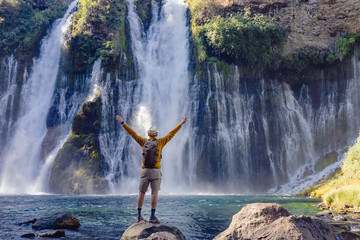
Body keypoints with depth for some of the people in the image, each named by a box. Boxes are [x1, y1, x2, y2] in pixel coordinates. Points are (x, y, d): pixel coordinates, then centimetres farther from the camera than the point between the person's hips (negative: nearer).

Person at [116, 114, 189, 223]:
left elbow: (132, 133, 9)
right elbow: (171, 134, 1)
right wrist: (181, 124, 7)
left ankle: (139, 215, 10)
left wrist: (122, 123, 16)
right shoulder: (160, 142, -1)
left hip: (144, 170, 3)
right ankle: (152, 216, -7)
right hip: (156, 171, -2)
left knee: (141, 193, 8)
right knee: (154, 193, -4)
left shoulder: (144, 142, 4)